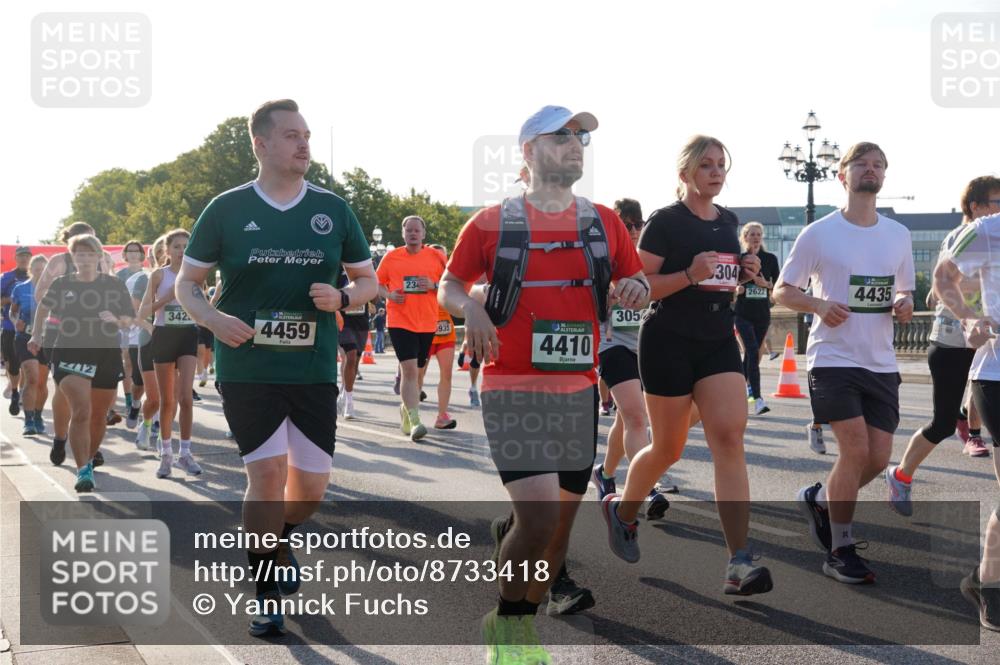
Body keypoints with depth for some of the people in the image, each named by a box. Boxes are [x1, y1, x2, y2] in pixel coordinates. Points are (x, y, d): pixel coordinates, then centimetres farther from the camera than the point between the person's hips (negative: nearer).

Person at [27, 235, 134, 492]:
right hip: (70, 353, -2)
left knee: (98, 416, 10)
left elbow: (128, 321, 6)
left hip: (107, 355, 2)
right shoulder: (61, 284, 4)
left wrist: (116, 320, -15)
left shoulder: (114, 285, 3)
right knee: (81, 411, -18)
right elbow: (44, 307, 20)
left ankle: (89, 459, 34)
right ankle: (83, 471, -20)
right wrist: (36, 335, 10)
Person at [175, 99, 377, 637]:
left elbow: (368, 279, 12)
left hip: (313, 370, 2)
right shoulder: (227, 209, 0)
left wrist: (342, 297, -10)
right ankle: (266, 593, 8)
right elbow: (187, 282, 7)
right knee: (267, 473, -10)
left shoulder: (333, 209, 5)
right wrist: (212, 318, -13)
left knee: (311, 483, 5)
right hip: (246, 367, -2)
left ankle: (278, 540, 39)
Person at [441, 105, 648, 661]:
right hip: (513, 387, -4)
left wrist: (635, 288, -6)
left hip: (579, 390, 4)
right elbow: (449, 286, 8)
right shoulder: (493, 222, -1)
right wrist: (470, 307, -14)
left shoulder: (604, 223, 8)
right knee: (539, 513, -17)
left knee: (563, 517, 9)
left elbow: (638, 283, 17)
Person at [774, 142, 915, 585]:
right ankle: (840, 551, 0)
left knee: (879, 456, 2)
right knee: (855, 448, -15)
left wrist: (904, 303, -4)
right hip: (833, 357, -5)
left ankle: (818, 499, 32)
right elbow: (783, 291, 1)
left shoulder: (898, 235, 9)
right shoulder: (818, 234, -4)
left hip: (881, 363, 5)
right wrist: (819, 305, -19)